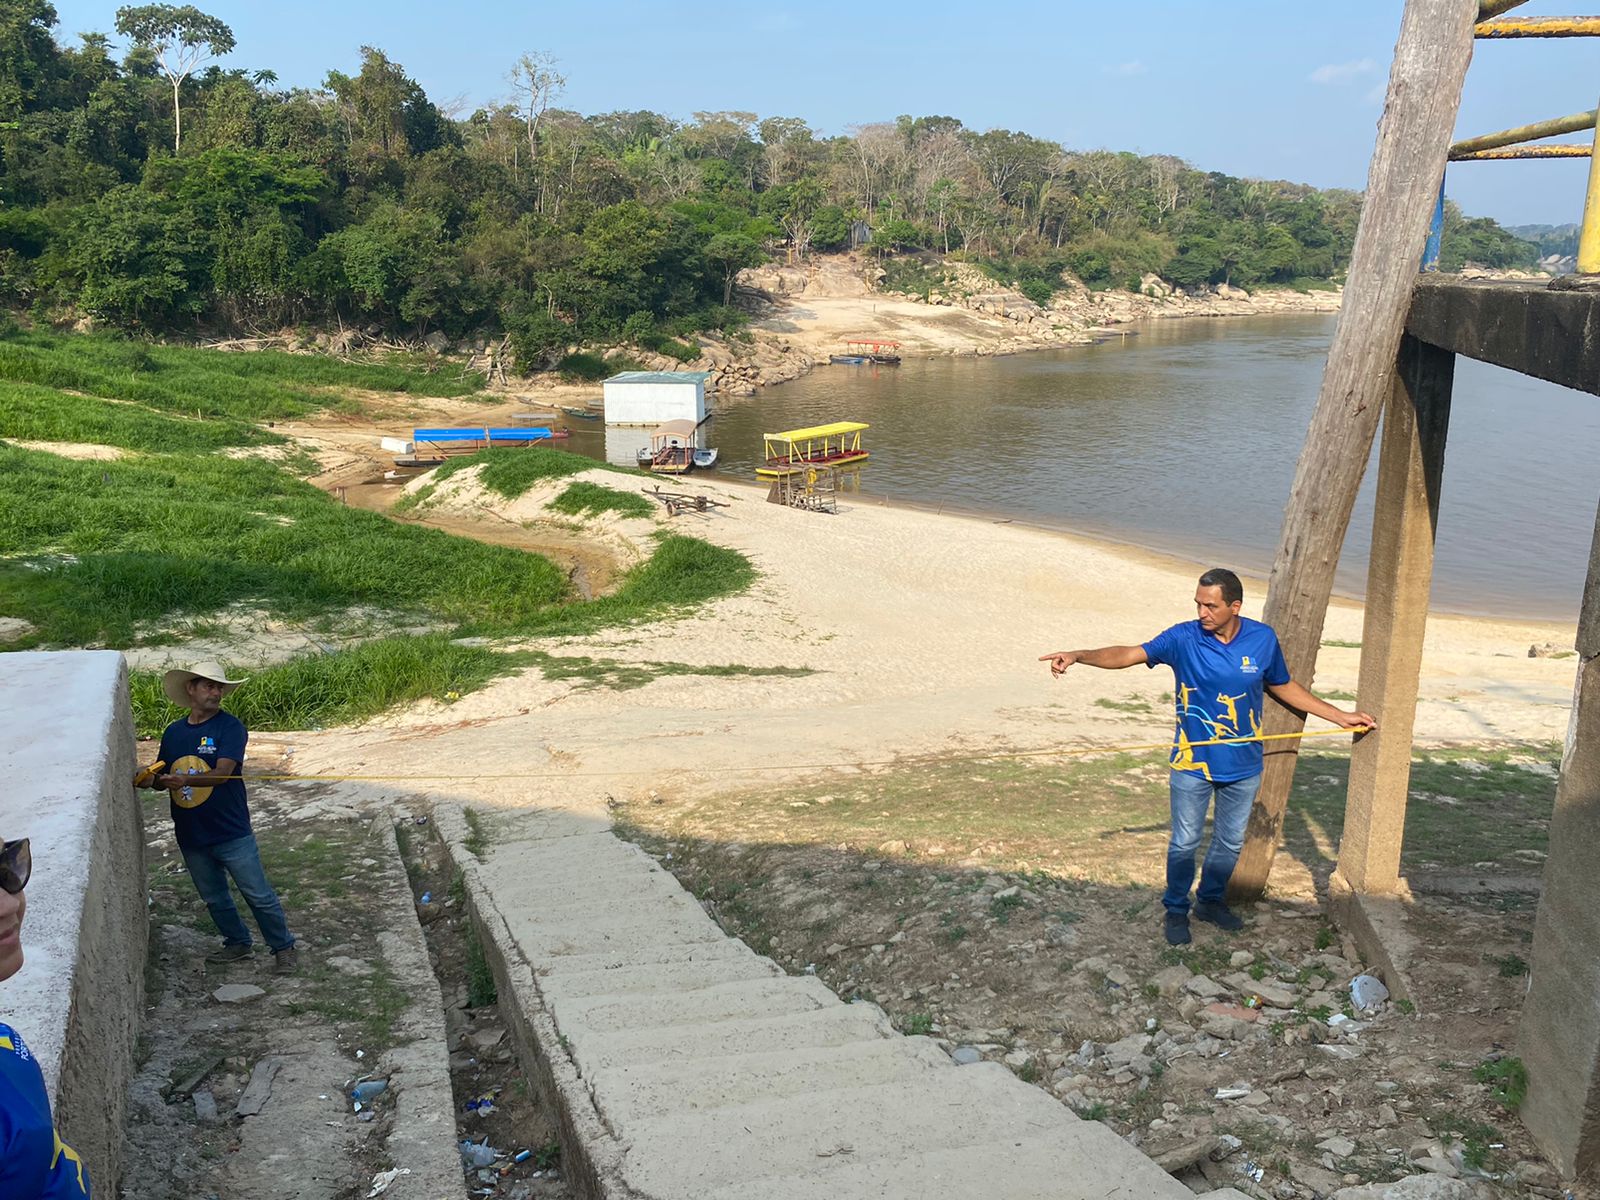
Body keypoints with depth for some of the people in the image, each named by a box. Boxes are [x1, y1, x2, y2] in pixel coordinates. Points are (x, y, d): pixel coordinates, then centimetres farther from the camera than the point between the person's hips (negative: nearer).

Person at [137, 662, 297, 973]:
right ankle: (237, 944, 36)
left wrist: (185, 780, -37)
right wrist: (153, 780, -9)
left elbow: (222, 773, -22)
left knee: (259, 895, -1)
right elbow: (161, 778, 14)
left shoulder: (230, 726, -10)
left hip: (231, 831, -5)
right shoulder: (173, 732, 7)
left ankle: (283, 948, 14)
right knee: (214, 898, 17)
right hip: (190, 835, 6)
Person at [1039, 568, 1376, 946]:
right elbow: (1128, 654, -25)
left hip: (1243, 766, 3)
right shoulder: (1183, 638, -16)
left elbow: (1284, 687, 8)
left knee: (1231, 842, 17)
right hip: (1193, 763, -2)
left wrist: (1340, 716, 11)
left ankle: (1211, 901, 39)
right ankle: (1176, 910, 28)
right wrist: (1079, 655, -42)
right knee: (1184, 842, 8)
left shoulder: (1263, 639, -8)